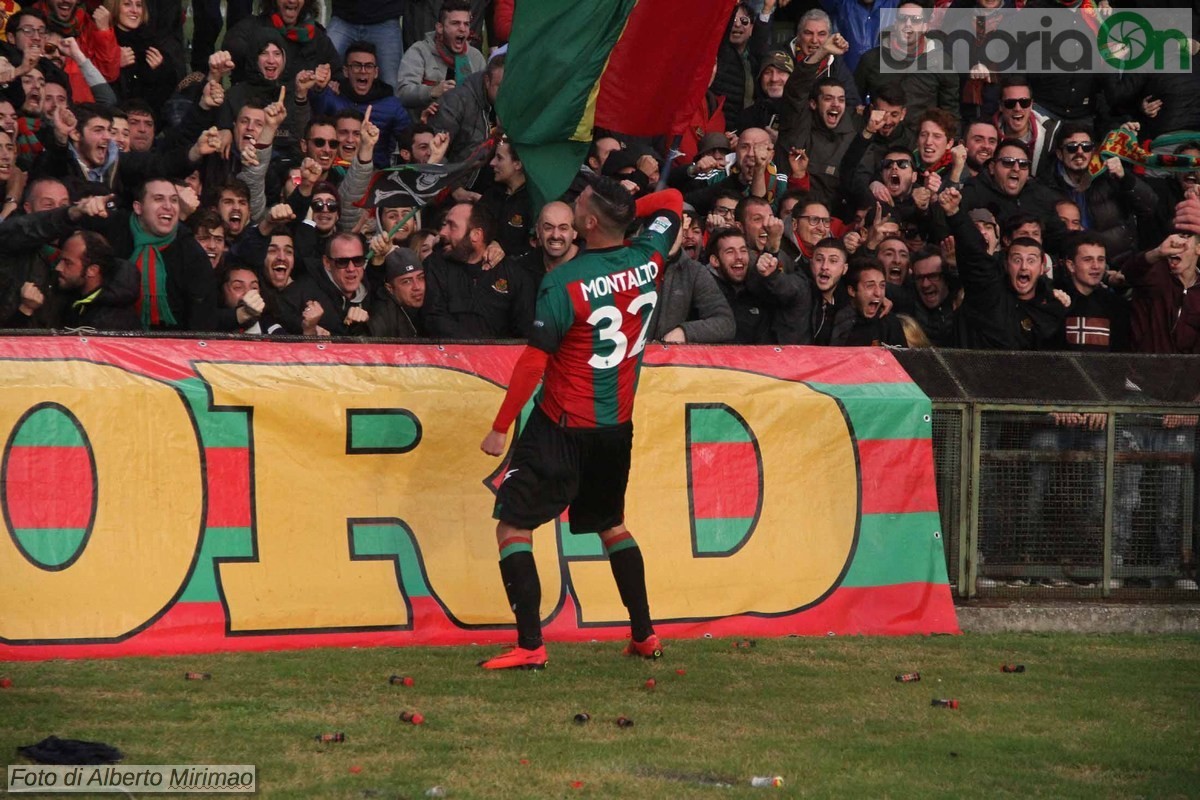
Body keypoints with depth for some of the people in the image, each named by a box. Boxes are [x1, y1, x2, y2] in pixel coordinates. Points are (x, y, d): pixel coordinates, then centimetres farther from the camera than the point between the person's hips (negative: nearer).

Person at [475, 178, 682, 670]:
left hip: (563, 427, -6)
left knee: (513, 526, -2)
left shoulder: (564, 283, -19)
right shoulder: (649, 261, -4)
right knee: (611, 524, 26)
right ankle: (645, 635, 26)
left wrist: (500, 427, -10)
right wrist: (623, 211, 6)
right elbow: (671, 201, 17)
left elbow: (533, 362, -18)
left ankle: (530, 646, -13)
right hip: (618, 426, 6)